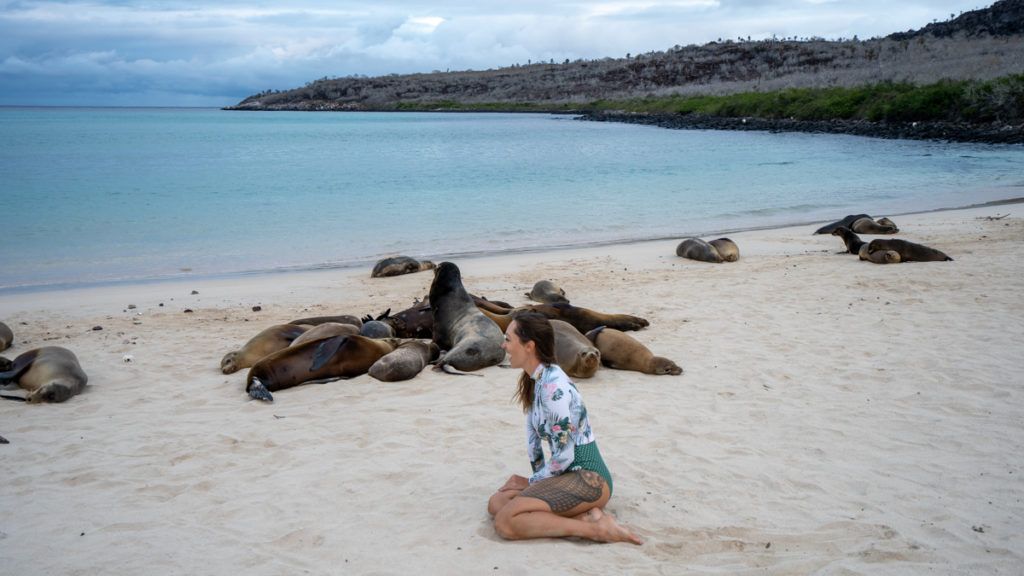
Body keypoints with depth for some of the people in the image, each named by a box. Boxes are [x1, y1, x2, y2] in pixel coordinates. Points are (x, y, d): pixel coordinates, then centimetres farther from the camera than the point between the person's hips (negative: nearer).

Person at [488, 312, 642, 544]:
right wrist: (538, 476, 11)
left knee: (505, 522, -22)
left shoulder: (553, 388, -19)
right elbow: (532, 432, 16)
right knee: (496, 503, 0)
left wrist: (531, 482, -4)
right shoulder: (536, 379, 11)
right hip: (569, 475, 10)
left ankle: (596, 528, -16)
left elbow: (564, 455, -18)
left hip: (589, 480, -10)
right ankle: (585, 516, -4)